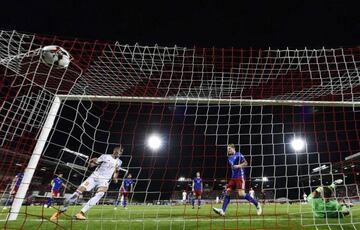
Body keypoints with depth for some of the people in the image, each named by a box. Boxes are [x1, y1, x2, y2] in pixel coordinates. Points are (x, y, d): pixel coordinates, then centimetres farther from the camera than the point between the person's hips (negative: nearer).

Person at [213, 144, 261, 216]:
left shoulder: (238, 155, -4)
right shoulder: (229, 157, 16)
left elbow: (245, 163, -9)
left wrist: (239, 166, -22)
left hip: (240, 177, -7)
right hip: (233, 177, 7)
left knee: (241, 194, -15)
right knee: (227, 191, -6)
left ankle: (257, 204, 5)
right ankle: (222, 210, -9)